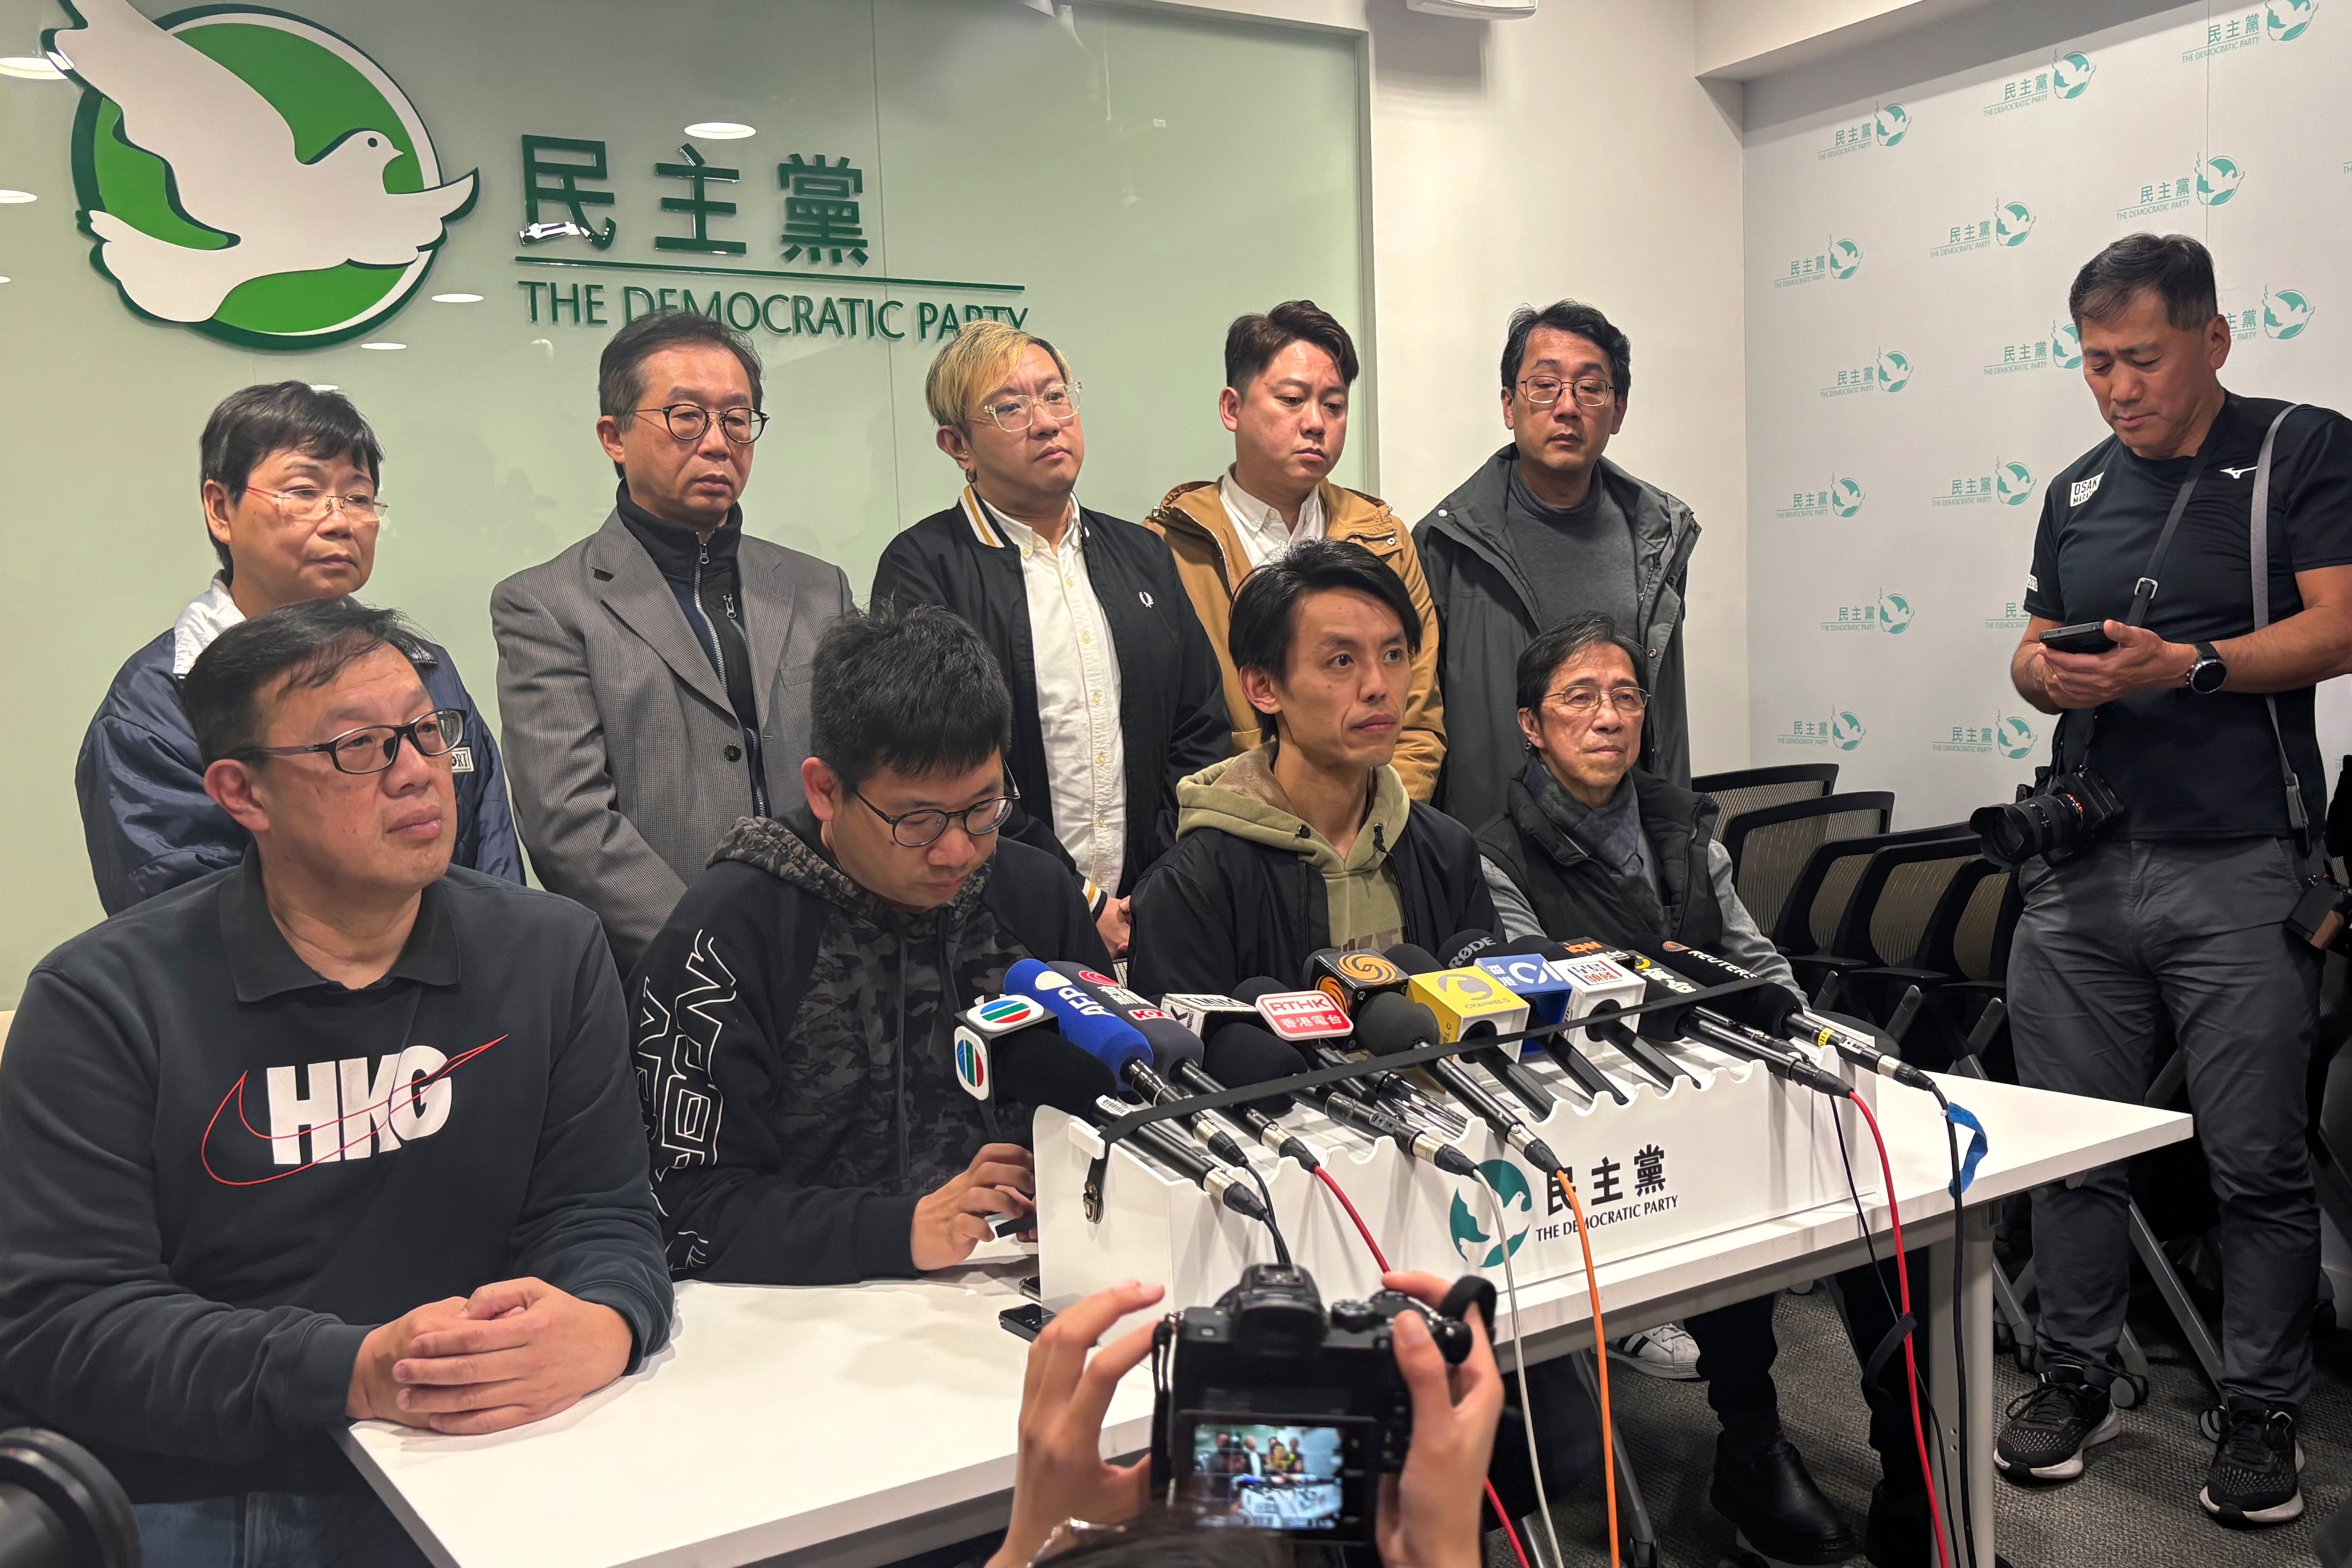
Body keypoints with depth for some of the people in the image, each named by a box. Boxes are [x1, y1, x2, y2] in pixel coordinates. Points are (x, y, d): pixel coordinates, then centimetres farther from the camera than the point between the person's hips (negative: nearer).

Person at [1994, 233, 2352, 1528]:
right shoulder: (2079, 489, 16)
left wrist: (2186, 665, -22)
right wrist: (2042, 672, -3)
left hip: (2239, 868, -4)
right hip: (2083, 867, 4)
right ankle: (2074, 1378, 22)